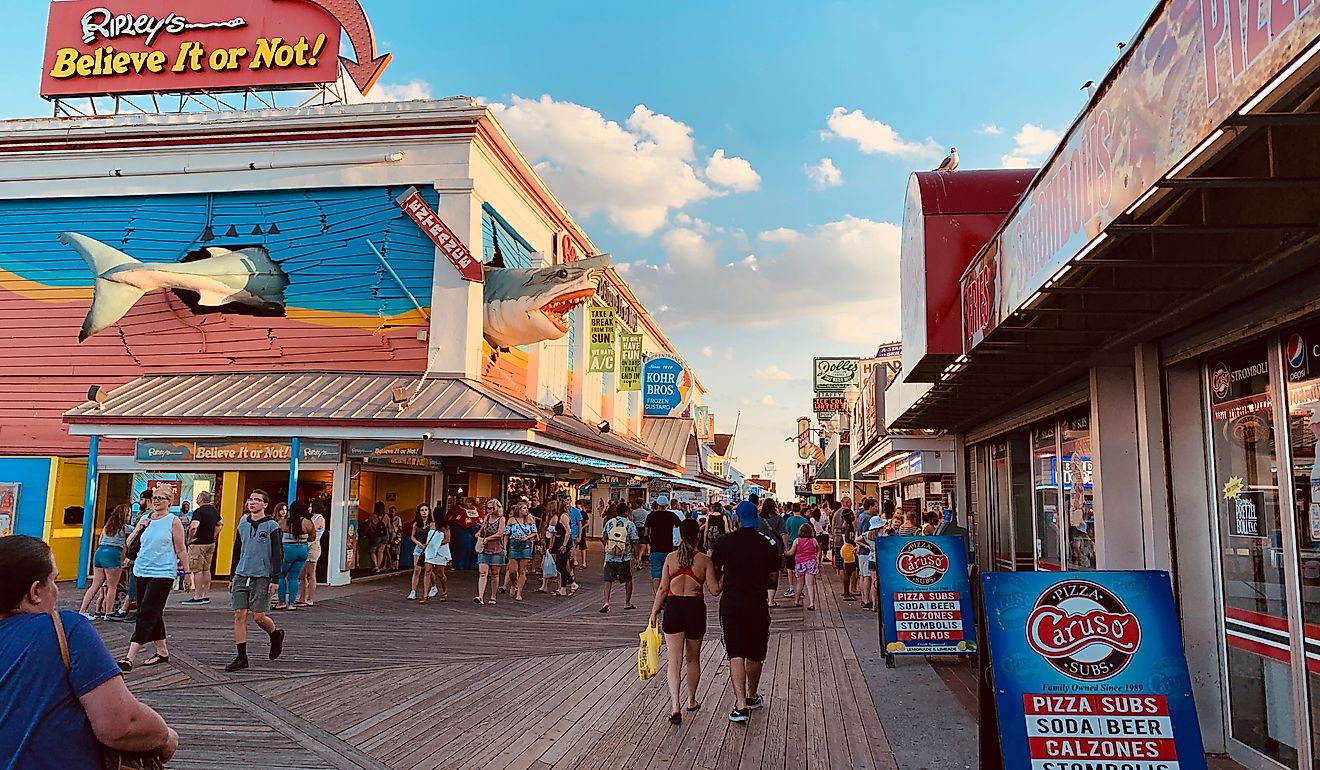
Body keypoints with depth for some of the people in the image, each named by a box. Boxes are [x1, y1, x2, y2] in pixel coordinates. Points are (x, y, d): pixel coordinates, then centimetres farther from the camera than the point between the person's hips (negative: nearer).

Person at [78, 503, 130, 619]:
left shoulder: (107, 526, 20)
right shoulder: (125, 528, 1)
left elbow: (99, 542, 22)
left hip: (99, 553, 7)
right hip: (112, 555, -7)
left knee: (95, 585, 10)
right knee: (112, 587, 1)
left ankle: (82, 610, 7)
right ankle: (108, 613, 2)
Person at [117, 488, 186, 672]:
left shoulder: (173, 521, -4)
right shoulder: (144, 519, 11)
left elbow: (180, 550, -1)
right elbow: (129, 544, 12)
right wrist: (139, 528, -5)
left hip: (162, 574, -6)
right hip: (142, 572, 6)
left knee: (147, 614, -11)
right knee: (152, 614, 12)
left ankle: (130, 658, -14)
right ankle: (162, 652, 25)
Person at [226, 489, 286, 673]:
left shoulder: (272, 526, -4)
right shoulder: (243, 524, 12)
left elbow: (278, 555, -6)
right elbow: (237, 552, 20)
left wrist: (275, 579, -11)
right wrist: (233, 577, 18)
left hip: (262, 577, -5)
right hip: (241, 576, 5)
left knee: (259, 616, -6)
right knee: (239, 615, -1)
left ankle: (276, 635, 25)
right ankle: (241, 657, 5)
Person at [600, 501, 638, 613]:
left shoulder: (609, 523, 1)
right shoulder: (630, 524, -6)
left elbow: (603, 539, 1)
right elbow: (634, 541, -8)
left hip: (610, 557, 1)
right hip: (625, 558, -1)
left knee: (608, 580, 4)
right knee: (628, 580, 16)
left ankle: (606, 602, -11)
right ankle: (627, 603, 22)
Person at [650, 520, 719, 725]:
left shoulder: (671, 557, -2)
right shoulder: (704, 560, -6)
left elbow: (663, 589, -1)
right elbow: (714, 591, -8)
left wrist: (654, 611, 8)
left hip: (673, 608, 0)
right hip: (695, 608, 0)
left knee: (674, 660, 1)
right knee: (693, 658, 19)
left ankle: (675, 706, -12)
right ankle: (691, 700, 33)